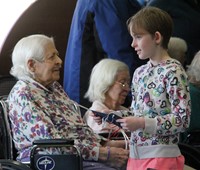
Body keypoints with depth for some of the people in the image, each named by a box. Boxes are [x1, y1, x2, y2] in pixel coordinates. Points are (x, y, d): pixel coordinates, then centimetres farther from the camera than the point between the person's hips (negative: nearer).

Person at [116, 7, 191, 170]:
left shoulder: (173, 71, -11)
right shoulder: (140, 73, 12)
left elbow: (182, 119, -16)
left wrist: (142, 123, -21)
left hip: (162, 156, -7)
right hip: (136, 155, 7)